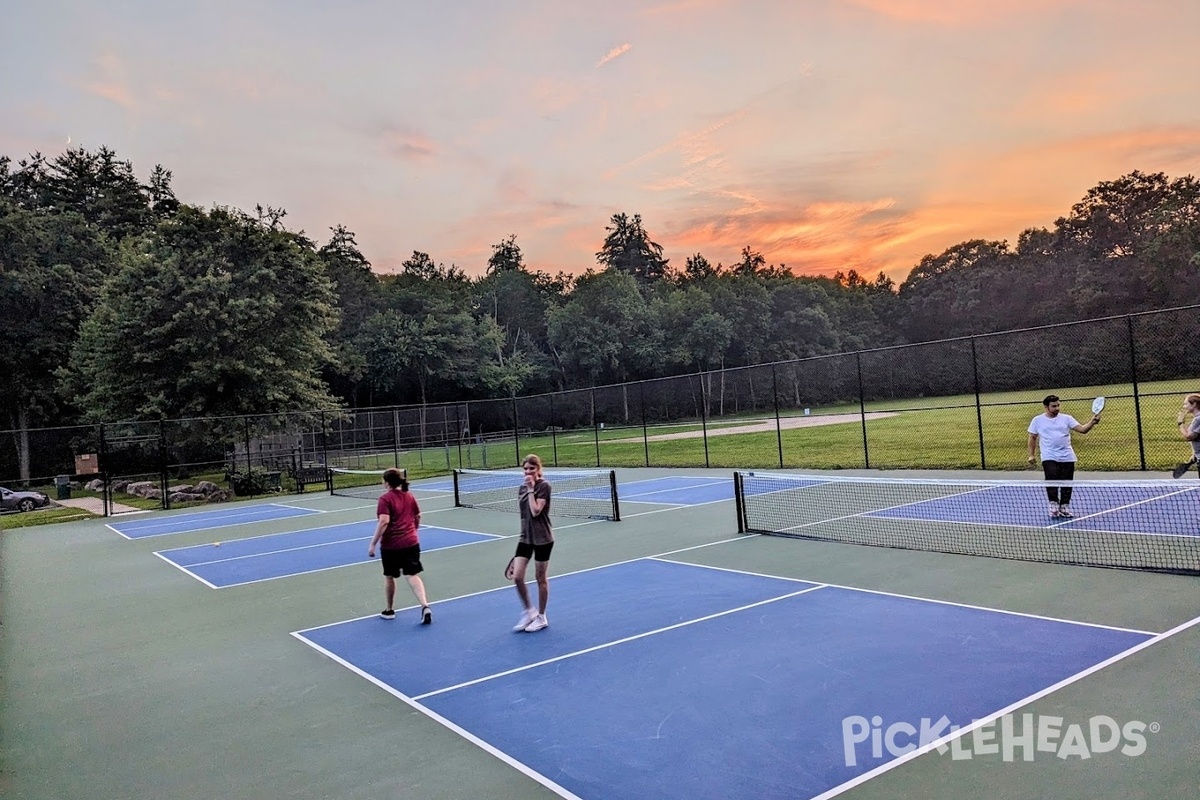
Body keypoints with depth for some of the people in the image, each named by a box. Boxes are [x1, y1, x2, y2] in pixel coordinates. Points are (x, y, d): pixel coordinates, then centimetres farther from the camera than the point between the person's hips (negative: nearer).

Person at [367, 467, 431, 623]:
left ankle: (389, 610, 30)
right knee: (412, 576, 1)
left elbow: (384, 522, -21)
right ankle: (425, 606, -18)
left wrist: (373, 543, -17)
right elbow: (418, 517, 15)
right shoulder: (409, 496, 7)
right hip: (411, 542, 4)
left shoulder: (385, 499, -12)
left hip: (391, 545, -4)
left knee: (389, 577, 16)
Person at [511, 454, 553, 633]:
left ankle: (541, 617, 21)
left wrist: (531, 489, -16)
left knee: (541, 578, 6)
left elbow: (535, 511, -19)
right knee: (517, 577, -2)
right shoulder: (522, 488, 8)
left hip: (542, 538, -6)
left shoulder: (544, 485, -11)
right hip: (525, 537, 6)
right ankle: (528, 611, 19)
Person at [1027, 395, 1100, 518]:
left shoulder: (1066, 418, 7)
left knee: (1067, 483, 3)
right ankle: (1054, 506, -6)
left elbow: (1082, 429, -3)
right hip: (1049, 457, -2)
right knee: (1052, 480, -16)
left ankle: (1064, 507, 16)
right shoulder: (1037, 420, 5)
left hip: (1067, 457, 2)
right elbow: (1032, 438, 10)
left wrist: (1092, 423, -22)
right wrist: (1031, 455, 5)